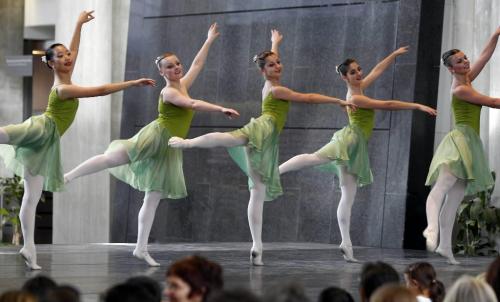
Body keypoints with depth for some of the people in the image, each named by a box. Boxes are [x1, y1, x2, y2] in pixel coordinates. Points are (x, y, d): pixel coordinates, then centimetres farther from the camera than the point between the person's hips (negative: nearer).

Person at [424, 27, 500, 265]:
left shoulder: (467, 79, 15)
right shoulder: (460, 90, -10)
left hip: (470, 144, 10)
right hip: (461, 138, -10)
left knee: (455, 199, 6)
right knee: (442, 187, -29)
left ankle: (445, 245, 6)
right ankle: (432, 229, -49)